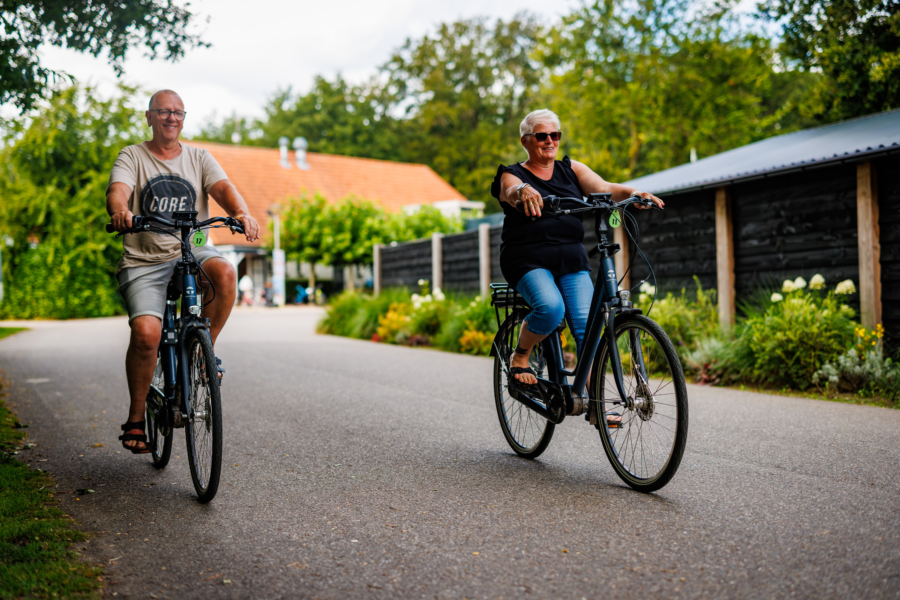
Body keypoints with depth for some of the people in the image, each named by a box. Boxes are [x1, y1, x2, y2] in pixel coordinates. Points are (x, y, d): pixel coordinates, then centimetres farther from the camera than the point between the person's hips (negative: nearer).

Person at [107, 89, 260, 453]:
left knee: (225, 272, -33)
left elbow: (223, 188, -7)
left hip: (193, 252, 2)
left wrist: (241, 213, -31)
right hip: (144, 262, -1)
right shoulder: (132, 156, 6)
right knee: (146, 332, -23)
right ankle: (136, 417, -2)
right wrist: (119, 211, -39)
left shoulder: (199, 158, 11)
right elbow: (117, 191, -13)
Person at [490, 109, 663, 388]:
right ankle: (520, 357, -2)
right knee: (551, 307, -30)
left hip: (572, 260, 4)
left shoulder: (571, 169, 15)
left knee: (587, 324, -12)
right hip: (528, 260, -3)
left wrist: (633, 193, -22)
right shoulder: (513, 174, 5)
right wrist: (523, 191, -44)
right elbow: (512, 192, -19)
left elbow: (604, 188, -1)